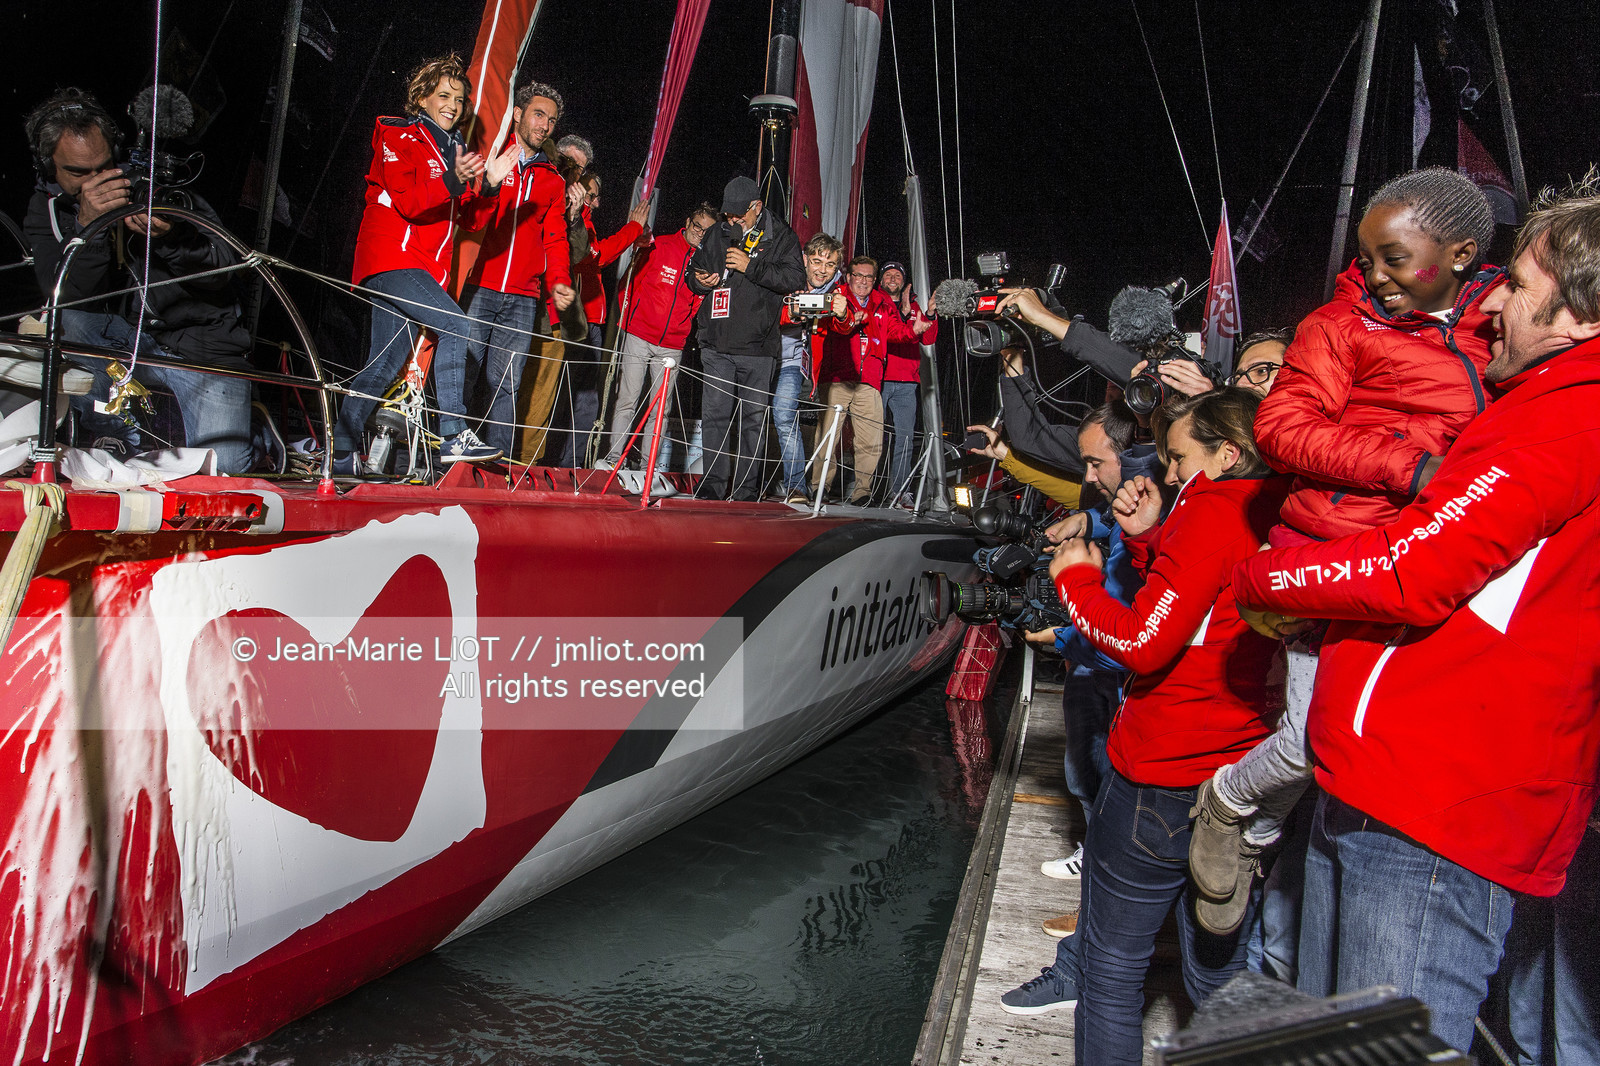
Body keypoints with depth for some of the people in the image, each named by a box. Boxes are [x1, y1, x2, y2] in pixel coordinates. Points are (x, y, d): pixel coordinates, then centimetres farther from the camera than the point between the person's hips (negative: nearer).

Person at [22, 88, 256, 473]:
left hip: (204, 344, -3)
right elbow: (69, 295, -16)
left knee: (222, 467, -22)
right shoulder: (47, 208, 0)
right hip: (126, 341, 3)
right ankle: (123, 439, -12)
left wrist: (173, 237, -30)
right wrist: (87, 224, -31)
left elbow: (222, 272, -9)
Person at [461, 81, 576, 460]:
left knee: (505, 384, 0)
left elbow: (554, 239, 16)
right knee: (463, 375, -6)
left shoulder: (553, 181, 18)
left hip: (522, 299, 3)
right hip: (478, 288, -3)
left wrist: (559, 282, 0)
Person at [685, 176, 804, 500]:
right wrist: (699, 282, 1)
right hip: (717, 342, 3)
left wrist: (750, 266, -16)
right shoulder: (717, 235, 14)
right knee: (715, 413, -1)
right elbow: (694, 270, 25)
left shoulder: (780, 237, 2)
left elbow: (794, 278, -10)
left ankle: (747, 486, 11)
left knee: (753, 416, 3)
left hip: (758, 345, -3)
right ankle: (714, 482, 6)